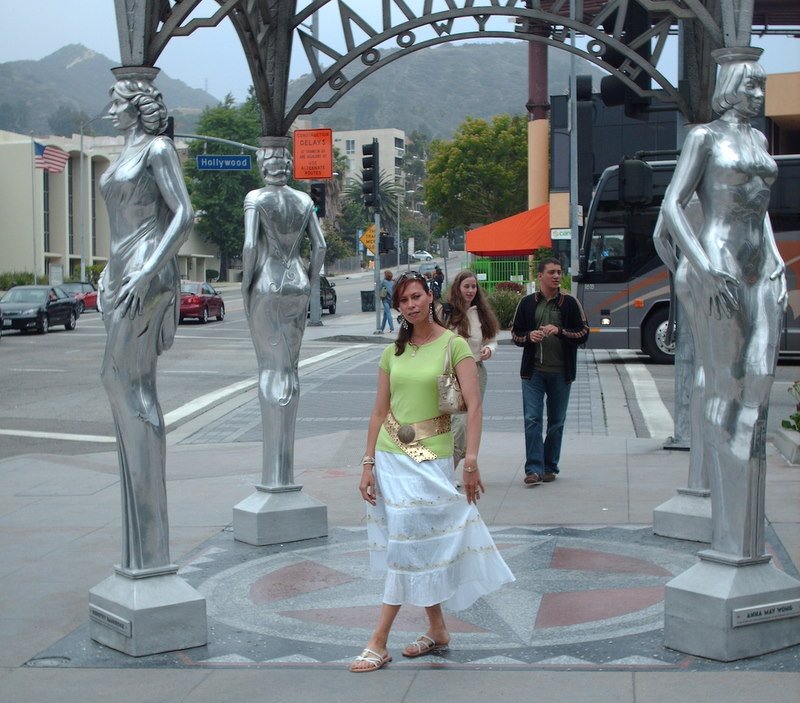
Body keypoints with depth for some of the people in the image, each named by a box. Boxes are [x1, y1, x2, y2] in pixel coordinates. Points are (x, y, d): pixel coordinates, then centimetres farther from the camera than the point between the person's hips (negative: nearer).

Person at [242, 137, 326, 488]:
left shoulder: (256, 198, -6)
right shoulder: (304, 201, 7)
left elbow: (250, 246, -13)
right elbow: (319, 247, 6)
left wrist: (245, 287, -4)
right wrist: (308, 284, 14)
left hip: (266, 285, -4)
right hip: (296, 287, 4)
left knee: (270, 368, -3)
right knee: (290, 368, 9)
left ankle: (274, 473, -3)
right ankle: (285, 469, 13)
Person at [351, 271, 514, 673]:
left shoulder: (453, 345, -5)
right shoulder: (393, 352, 9)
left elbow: (474, 405, -11)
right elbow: (379, 411, 9)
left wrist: (471, 460, -18)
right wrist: (369, 464, 4)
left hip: (430, 457, -5)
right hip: (391, 455, 5)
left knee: (408, 546, -5)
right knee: (421, 546, 11)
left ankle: (378, 643, -1)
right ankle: (437, 629, 25)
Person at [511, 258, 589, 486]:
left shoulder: (570, 303, 3)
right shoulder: (527, 303, 5)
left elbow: (583, 333, 1)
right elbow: (515, 334, 10)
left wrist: (559, 331, -14)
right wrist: (529, 336, -11)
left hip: (560, 372, 0)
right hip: (533, 371, 0)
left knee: (556, 421, 8)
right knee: (532, 419, -8)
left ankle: (550, 467, 19)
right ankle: (534, 468, -7)